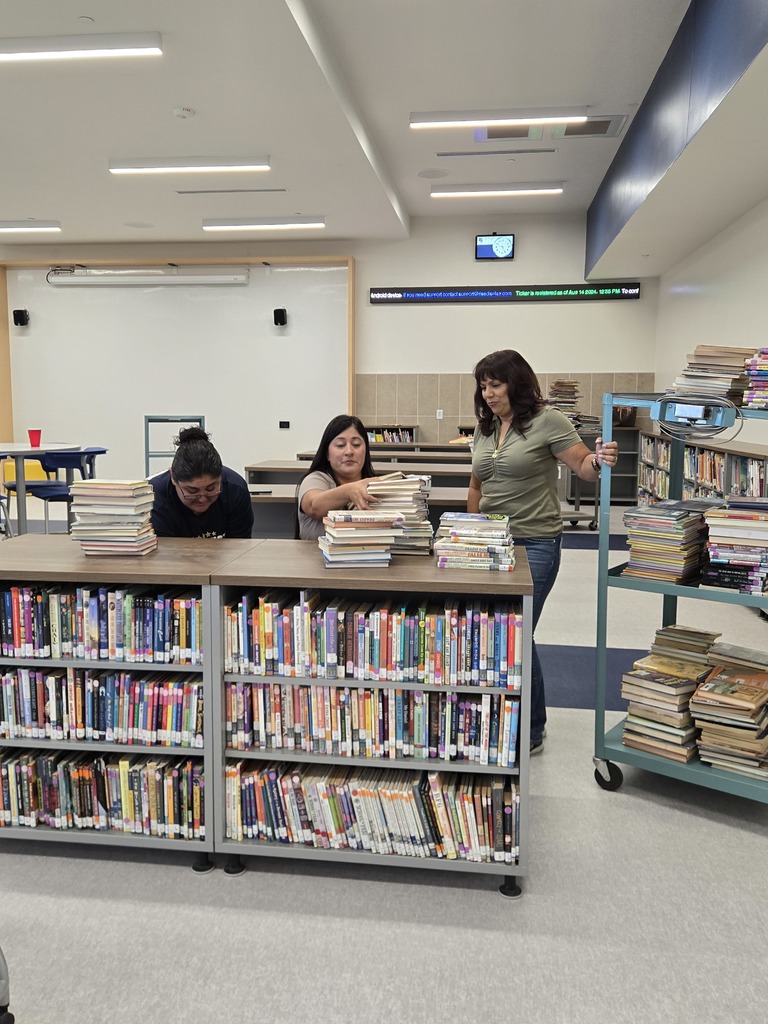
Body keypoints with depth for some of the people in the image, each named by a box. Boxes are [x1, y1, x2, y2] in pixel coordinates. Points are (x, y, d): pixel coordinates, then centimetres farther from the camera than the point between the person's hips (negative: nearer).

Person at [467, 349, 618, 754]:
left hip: (534, 544, -6)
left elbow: (583, 468, -10)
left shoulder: (546, 421, -8)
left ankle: (530, 732, 13)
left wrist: (598, 461, -32)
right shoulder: (485, 427, 11)